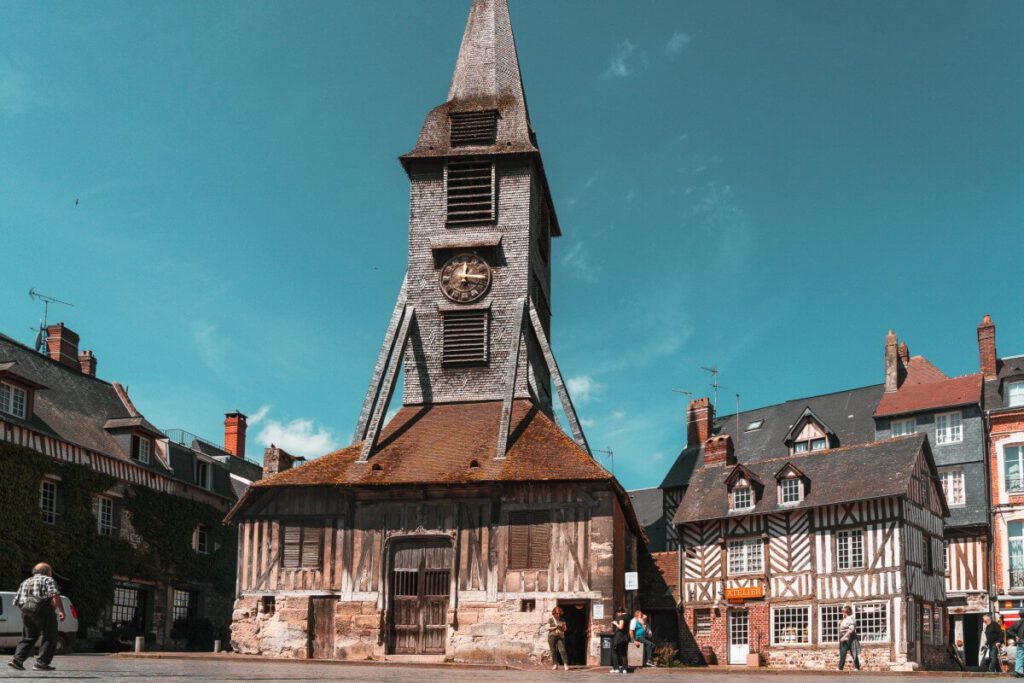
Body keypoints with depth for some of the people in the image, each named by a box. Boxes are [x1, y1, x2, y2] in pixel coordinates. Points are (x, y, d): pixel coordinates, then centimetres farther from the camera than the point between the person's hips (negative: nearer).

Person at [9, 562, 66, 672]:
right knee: (49, 638, 1)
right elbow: (55, 595, -13)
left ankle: (17, 660, -1)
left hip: (26, 613, 6)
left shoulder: (25, 582, 23)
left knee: (28, 638, 16)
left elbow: (16, 601, 19)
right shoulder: (48, 580, 4)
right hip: (44, 611, -6)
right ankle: (41, 663, -7)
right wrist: (61, 611, -16)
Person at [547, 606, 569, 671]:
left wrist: (562, 626, -8)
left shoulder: (562, 620, 13)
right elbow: (548, 628, 0)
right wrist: (555, 627, -11)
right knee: (553, 651, -3)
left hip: (560, 637, 1)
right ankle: (555, 665, 3)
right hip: (552, 636, -1)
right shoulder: (550, 619, 7)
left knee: (562, 650, -13)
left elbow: (565, 629, 13)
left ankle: (566, 665, -15)